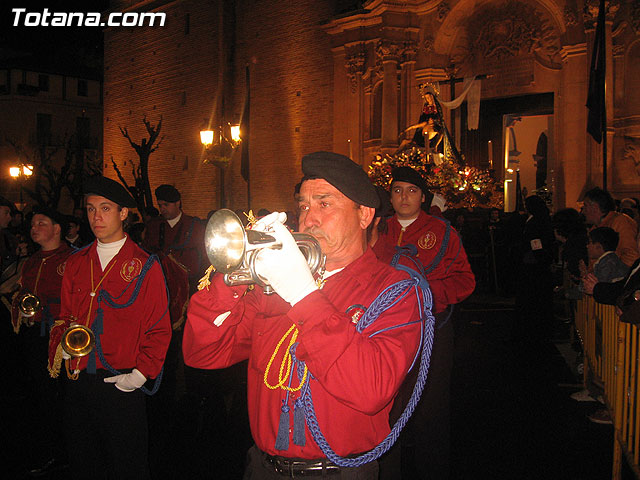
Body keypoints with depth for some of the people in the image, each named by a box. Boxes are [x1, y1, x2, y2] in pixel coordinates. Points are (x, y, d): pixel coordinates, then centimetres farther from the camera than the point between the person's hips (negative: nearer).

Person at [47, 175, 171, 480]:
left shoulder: (145, 266, -6)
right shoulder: (76, 263, 9)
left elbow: (159, 329, -6)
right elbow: (65, 317, 16)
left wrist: (141, 374, -13)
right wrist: (60, 347, 0)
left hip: (122, 386, -4)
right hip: (78, 383, 5)